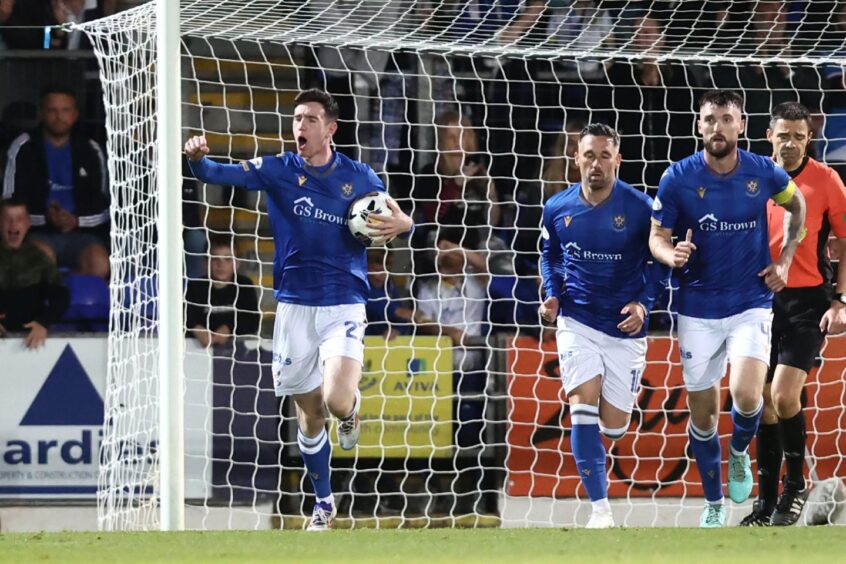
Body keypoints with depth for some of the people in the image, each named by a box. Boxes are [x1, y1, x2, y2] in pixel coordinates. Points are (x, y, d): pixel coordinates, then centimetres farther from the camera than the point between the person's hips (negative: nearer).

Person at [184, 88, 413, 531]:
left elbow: (397, 219, 11)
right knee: (309, 413, 9)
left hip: (343, 306, -1)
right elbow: (217, 174, -13)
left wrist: (399, 222, -14)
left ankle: (351, 410, 17)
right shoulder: (277, 171, -1)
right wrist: (198, 158, -37)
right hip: (294, 307, 1)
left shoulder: (359, 177, 0)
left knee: (337, 400, -22)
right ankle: (323, 503, 28)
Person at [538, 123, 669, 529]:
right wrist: (552, 294, -2)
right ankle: (600, 508, -15)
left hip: (625, 328, -1)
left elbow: (659, 261, 1)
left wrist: (644, 302, -13)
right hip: (577, 321, 1)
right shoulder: (557, 209, -4)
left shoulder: (641, 209, -12)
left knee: (614, 427, 4)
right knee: (583, 407, -17)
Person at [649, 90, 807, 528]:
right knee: (702, 413, 7)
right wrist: (672, 255, -26)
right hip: (698, 311, 1)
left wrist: (784, 261, 6)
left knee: (746, 395, -22)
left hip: (751, 304, -1)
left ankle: (740, 451, 13)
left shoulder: (764, 173, -7)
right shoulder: (678, 178, -10)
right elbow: (657, 237, -4)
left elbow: (796, 206, 14)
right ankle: (713, 505, 25)